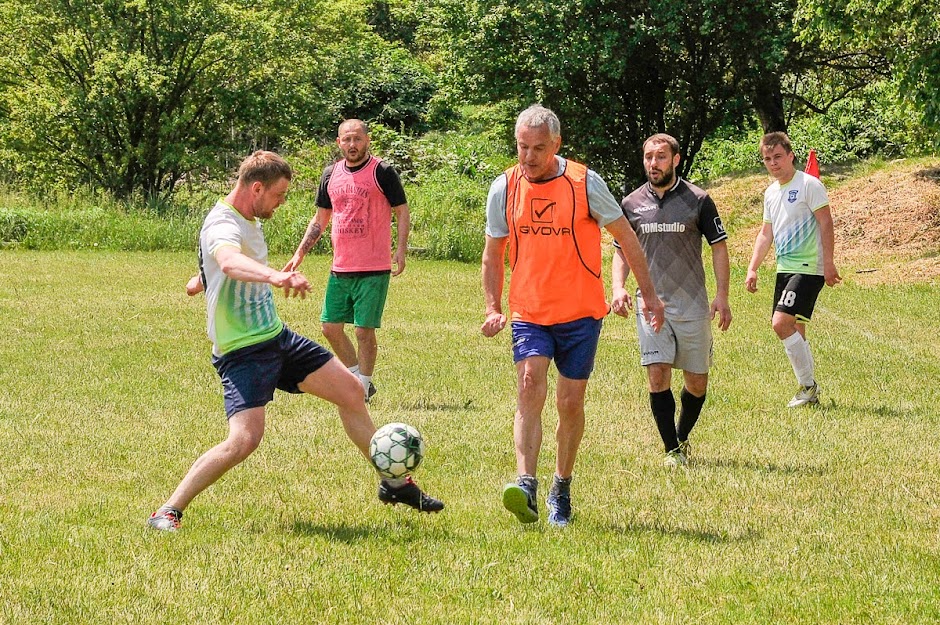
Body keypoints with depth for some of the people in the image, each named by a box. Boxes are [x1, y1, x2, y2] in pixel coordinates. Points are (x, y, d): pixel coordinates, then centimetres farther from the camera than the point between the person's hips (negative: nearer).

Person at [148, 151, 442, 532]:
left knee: (350, 390, 12)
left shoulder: (250, 221, 9)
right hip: (242, 352, -10)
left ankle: (394, 483, 29)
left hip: (276, 337, 10)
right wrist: (275, 276, -66)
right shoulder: (222, 225, -22)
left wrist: (203, 279, 53)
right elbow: (230, 262, -48)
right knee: (245, 439, -26)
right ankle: (168, 512, -14)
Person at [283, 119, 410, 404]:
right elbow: (320, 219, 20)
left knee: (364, 330, -4)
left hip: (374, 270, -6)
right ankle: (358, 378, 23)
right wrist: (299, 254, 14)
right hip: (340, 269, 6)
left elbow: (402, 212, -1)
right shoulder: (331, 175, 11)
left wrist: (401, 247, -14)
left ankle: (363, 387, 11)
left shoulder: (382, 172, -5)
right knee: (331, 327, 6)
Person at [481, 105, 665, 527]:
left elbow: (625, 236, 3)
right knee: (530, 386, -19)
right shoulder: (504, 188, 0)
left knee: (570, 402, 3)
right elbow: (493, 254, 12)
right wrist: (493, 309, 2)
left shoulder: (584, 183, -7)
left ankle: (561, 490, 22)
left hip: (581, 312, -1)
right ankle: (526, 486, -31)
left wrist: (648, 294, 5)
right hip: (529, 313, 1)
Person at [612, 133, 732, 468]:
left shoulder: (698, 200, 0)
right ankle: (672, 451, -3)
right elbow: (621, 251, 15)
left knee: (697, 383, 5)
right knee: (658, 375, -12)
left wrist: (722, 296, -5)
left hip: (693, 304, -1)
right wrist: (618, 287, -3)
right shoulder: (632, 204, 6)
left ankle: (682, 438, 29)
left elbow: (719, 247, 4)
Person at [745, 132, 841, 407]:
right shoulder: (771, 193, 15)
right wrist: (752, 268, 15)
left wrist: (828, 263, -18)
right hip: (785, 269, 8)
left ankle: (808, 384, -8)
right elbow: (766, 233, 22)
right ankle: (809, 391, 15)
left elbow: (825, 224, -12)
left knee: (781, 322, -18)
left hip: (808, 268, -8)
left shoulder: (808, 184, -8)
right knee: (794, 329, 8)